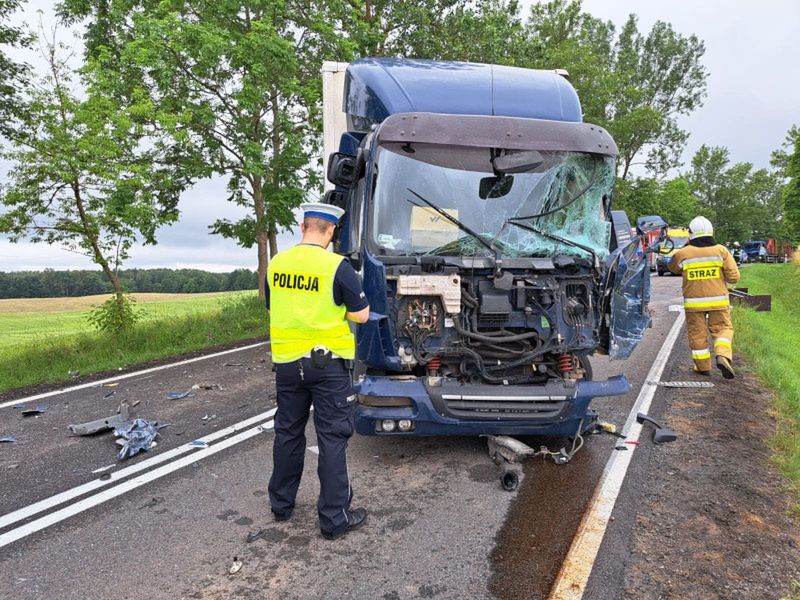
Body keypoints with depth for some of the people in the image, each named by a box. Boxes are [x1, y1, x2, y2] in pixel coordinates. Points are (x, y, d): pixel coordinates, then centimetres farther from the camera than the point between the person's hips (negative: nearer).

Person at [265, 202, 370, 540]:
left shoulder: (276, 264, 0)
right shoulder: (336, 266, -15)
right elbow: (361, 315, -9)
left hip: (286, 361, 5)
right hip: (327, 362, -5)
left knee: (288, 432, 18)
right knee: (332, 438, 4)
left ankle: (281, 504, 33)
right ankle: (334, 519, 12)